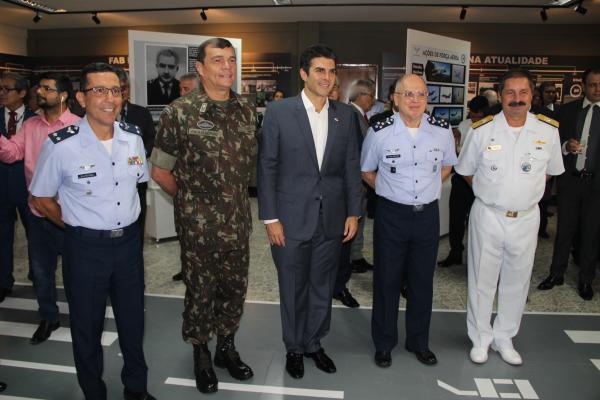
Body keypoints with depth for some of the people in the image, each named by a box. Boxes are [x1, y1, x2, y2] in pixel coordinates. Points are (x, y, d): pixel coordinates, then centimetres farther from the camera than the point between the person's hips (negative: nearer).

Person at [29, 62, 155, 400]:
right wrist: (79, 228, 1)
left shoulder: (133, 137, -3)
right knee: (87, 327, 14)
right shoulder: (61, 145, -16)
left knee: (133, 321, 19)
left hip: (130, 241, 4)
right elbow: (42, 198, -3)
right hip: (86, 248, -4)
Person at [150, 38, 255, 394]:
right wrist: (191, 201, 3)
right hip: (198, 225, -4)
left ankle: (227, 348, 38)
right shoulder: (180, 113, -10)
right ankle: (201, 355, 34)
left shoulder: (247, 112, 3)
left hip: (238, 222, 4)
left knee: (235, 288, 15)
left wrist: (237, 198, 10)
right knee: (200, 292, 11)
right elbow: (159, 170, -2)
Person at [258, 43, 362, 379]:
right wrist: (270, 217, -8)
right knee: (293, 288, 12)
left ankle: (314, 342, 36)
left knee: (323, 287, 15)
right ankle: (294, 347, 33)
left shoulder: (346, 115, 4)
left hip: (332, 219, 3)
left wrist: (354, 212, 4)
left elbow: (352, 166, 7)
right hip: (291, 219, -2)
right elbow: (267, 166, -5)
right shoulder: (279, 111, -5)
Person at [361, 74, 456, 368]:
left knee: (423, 281, 14)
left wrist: (428, 189, 9)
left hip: (428, 214, 3)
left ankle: (419, 342, 34)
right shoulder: (379, 132, -9)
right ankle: (384, 343, 28)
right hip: (391, 215, -2)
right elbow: (366, 171, 7)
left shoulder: (442, 130, -2)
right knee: (387, 280, 8)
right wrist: (390, 191, 5)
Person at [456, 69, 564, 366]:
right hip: (488, 216, -2)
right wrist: (491, 193, 5)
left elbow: (550, 171, 13)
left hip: (526, 218, 2)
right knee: (482, 280, 8)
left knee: (517, 281, 13)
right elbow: (466, 171, 6)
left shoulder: (548, 130, -3)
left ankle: (504, 338, 32)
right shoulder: (482, 130, -8)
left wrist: (525, 192, 8)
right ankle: (480, 339, 27)